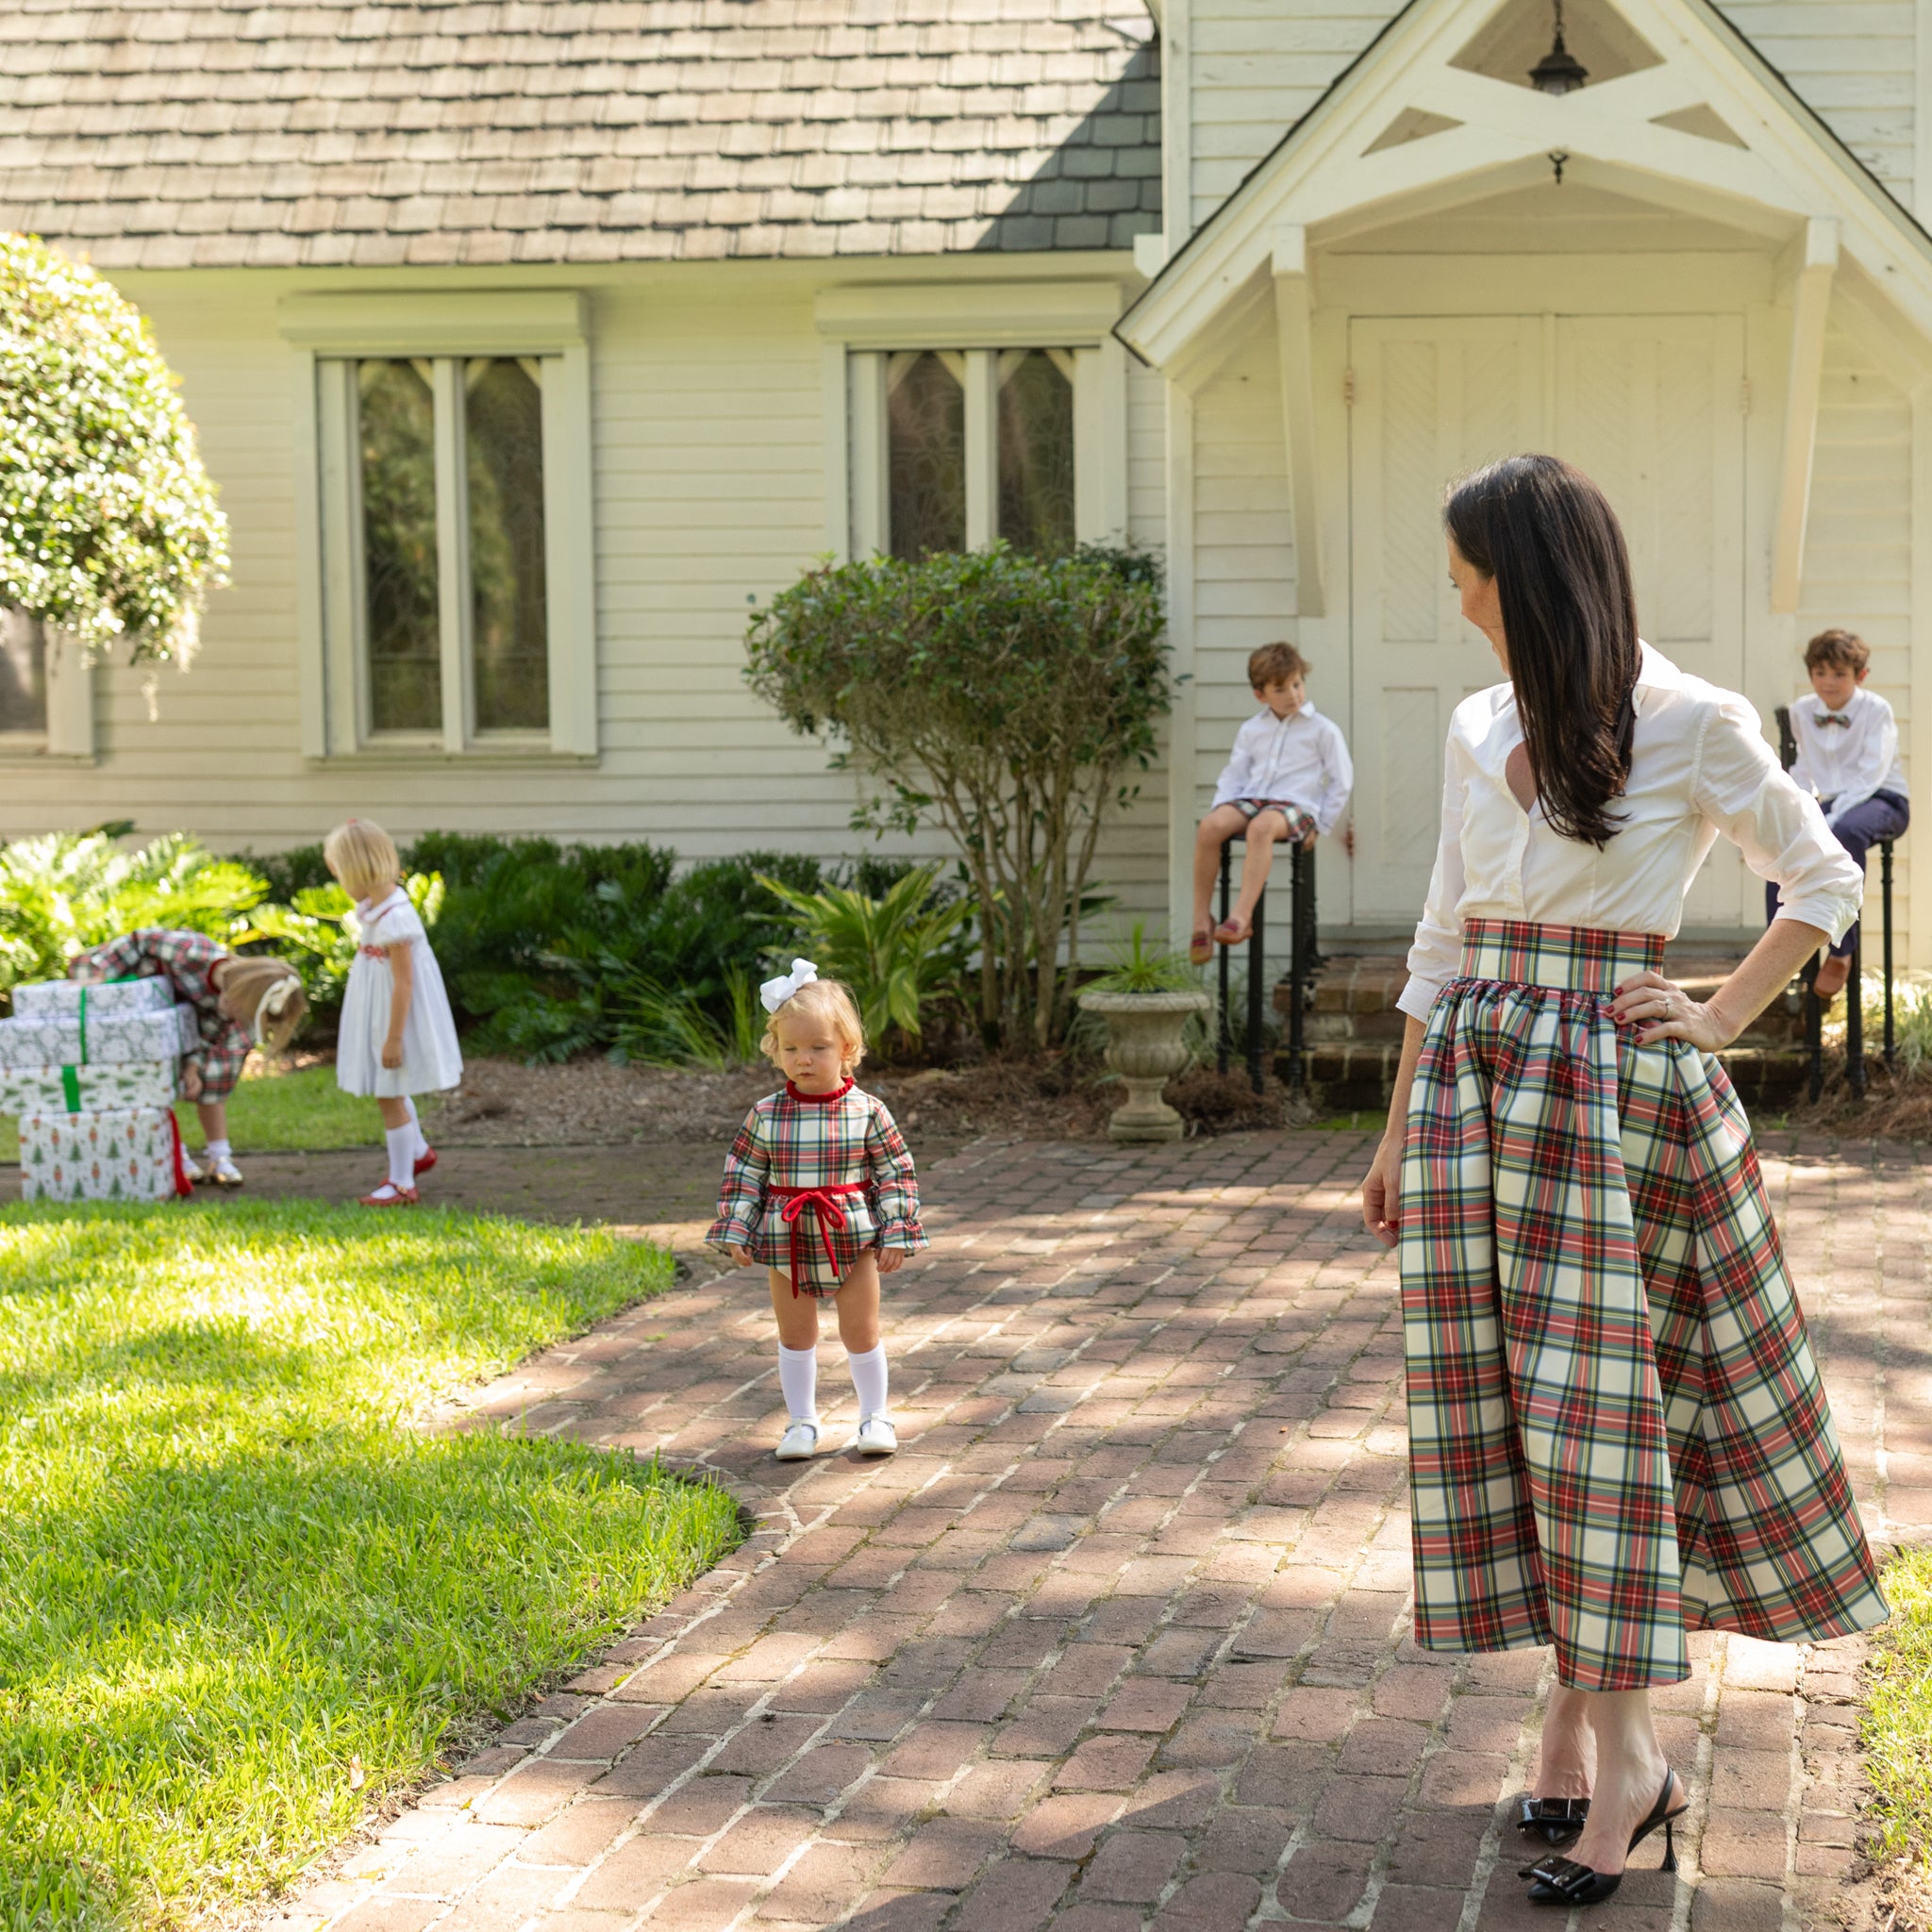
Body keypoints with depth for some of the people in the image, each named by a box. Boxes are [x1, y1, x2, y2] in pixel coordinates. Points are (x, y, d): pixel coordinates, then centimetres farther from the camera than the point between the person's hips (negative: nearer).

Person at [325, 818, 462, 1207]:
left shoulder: (395, 919, -27)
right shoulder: (373, 907, 2)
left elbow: (404, 982, -25)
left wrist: (393, 1038, -22)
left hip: (395, 1017, -9)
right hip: (379, 1015, 9)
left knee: (389, 1096, 1)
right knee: (392, 1091, 25)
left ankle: (402, 1183, 12)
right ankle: (418, 1152, 45)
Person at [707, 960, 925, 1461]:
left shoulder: (867, 1112, -8)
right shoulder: (765, 1116, -4)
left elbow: (895, 1174, -3)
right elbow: (743, 1176, 3)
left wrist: (896, 1236, -6)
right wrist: (736, 1232, -3)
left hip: (853, 1241, -2)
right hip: (787, 1245, 2)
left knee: (861, 1331, 9)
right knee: (795, 1334, 12)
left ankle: (875, 1415, 25)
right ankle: (801, 1421, 25)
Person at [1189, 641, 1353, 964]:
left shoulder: (1323, 730, 7)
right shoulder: (1251, 730, 18)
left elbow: (1341, 781, 8)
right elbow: (1233, 776, 22)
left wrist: (1320, 826, 2)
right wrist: (1221, 806, 3)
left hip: (1296, 804, -4)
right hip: (1251, 799, 4)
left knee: (1261, 827, -40)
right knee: (1210, 826, -28)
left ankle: (1242, 915, -45)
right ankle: (1201, 921, -23)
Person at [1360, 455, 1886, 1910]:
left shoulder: (1691, 726, -6)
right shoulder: (1481, 731, 11)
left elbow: (1829, 884, 3)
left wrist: (1719, 1020, -5)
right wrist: (1400, 1131, 16)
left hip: (1615, 1082, -5)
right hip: (1476, 1081, 6)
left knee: (1591, 1395, -6)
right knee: (1504, 1401, 3)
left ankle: (1623, 1755, 2)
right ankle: (1580, 1726, 13)